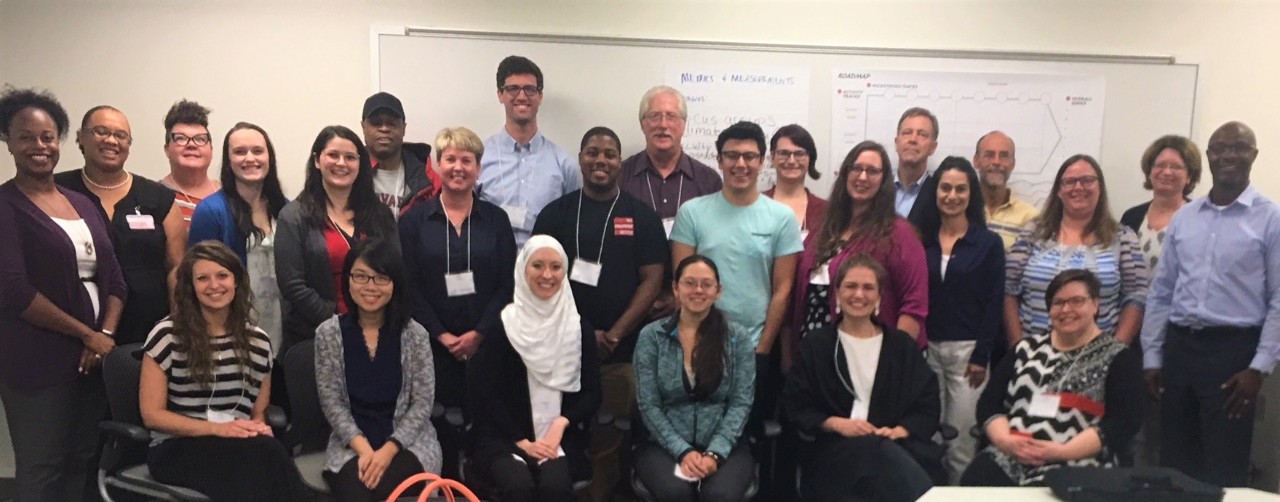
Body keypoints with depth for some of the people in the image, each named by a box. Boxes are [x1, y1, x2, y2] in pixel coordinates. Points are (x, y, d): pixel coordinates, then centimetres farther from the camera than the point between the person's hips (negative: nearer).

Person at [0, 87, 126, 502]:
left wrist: (106, 335, -6)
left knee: (85, 464, 11)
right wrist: (87, 334, -13)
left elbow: (114, 279, 10)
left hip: (94, 358, 6)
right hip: (37, 363, -5)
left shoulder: (83, 204, 13)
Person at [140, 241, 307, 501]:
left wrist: (258, 428, -9)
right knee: (267, 453, -33)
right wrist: (218, 429, -14)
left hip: (239, 447, 4)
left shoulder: (257, 341, 11)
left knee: (267, 451, -35)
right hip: (177, 449, -3)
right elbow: (152, 414, -2)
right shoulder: (167, 335, -1)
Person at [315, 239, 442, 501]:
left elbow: (423, 403, -3)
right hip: (351, 445, 0)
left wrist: (388, 450, -16)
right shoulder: (329, 333, 2)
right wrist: (364, 449, -14)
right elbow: (331, 401, 0)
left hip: (407, 442, 0)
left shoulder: (414, 334, -1)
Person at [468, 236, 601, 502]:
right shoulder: (502, 325, -1)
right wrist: (521, 441, -10)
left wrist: (561, 424, -9)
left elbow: (592, 393, 9)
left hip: (561, 436, 2)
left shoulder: (579, 327, 7)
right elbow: (485, 393, -2)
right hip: (504, 437, -2)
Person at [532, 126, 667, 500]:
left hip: (623, 354, 0)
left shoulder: (641, 216, 6)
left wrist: (613, 336, -9)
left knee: (610, 441, 2)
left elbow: (652, 280, 1)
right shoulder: (556, 213, 7)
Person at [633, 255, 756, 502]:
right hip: (666, 443, 0)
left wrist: (715, 453, -14)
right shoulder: (651, 336, 2)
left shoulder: (739, 337, 4)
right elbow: (648, 405, -2)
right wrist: (683, 451, -14)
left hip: (723, 444, 0)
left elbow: (741, 403, -1)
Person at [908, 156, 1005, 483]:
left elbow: (994, 304, -2)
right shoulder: (921, 239, 6)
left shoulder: (989, 243, 1)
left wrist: (981, 356, -8)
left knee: (961, 444, 1)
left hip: (967, 350, -2)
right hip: (925, 349, 2)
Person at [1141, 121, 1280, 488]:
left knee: (1224, 471, 3)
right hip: (1179, 346, 4)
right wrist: (1152, 356, 8)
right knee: (1174, 463, 12)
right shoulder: (1182, 218, 10)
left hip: (1233, 349, -4)